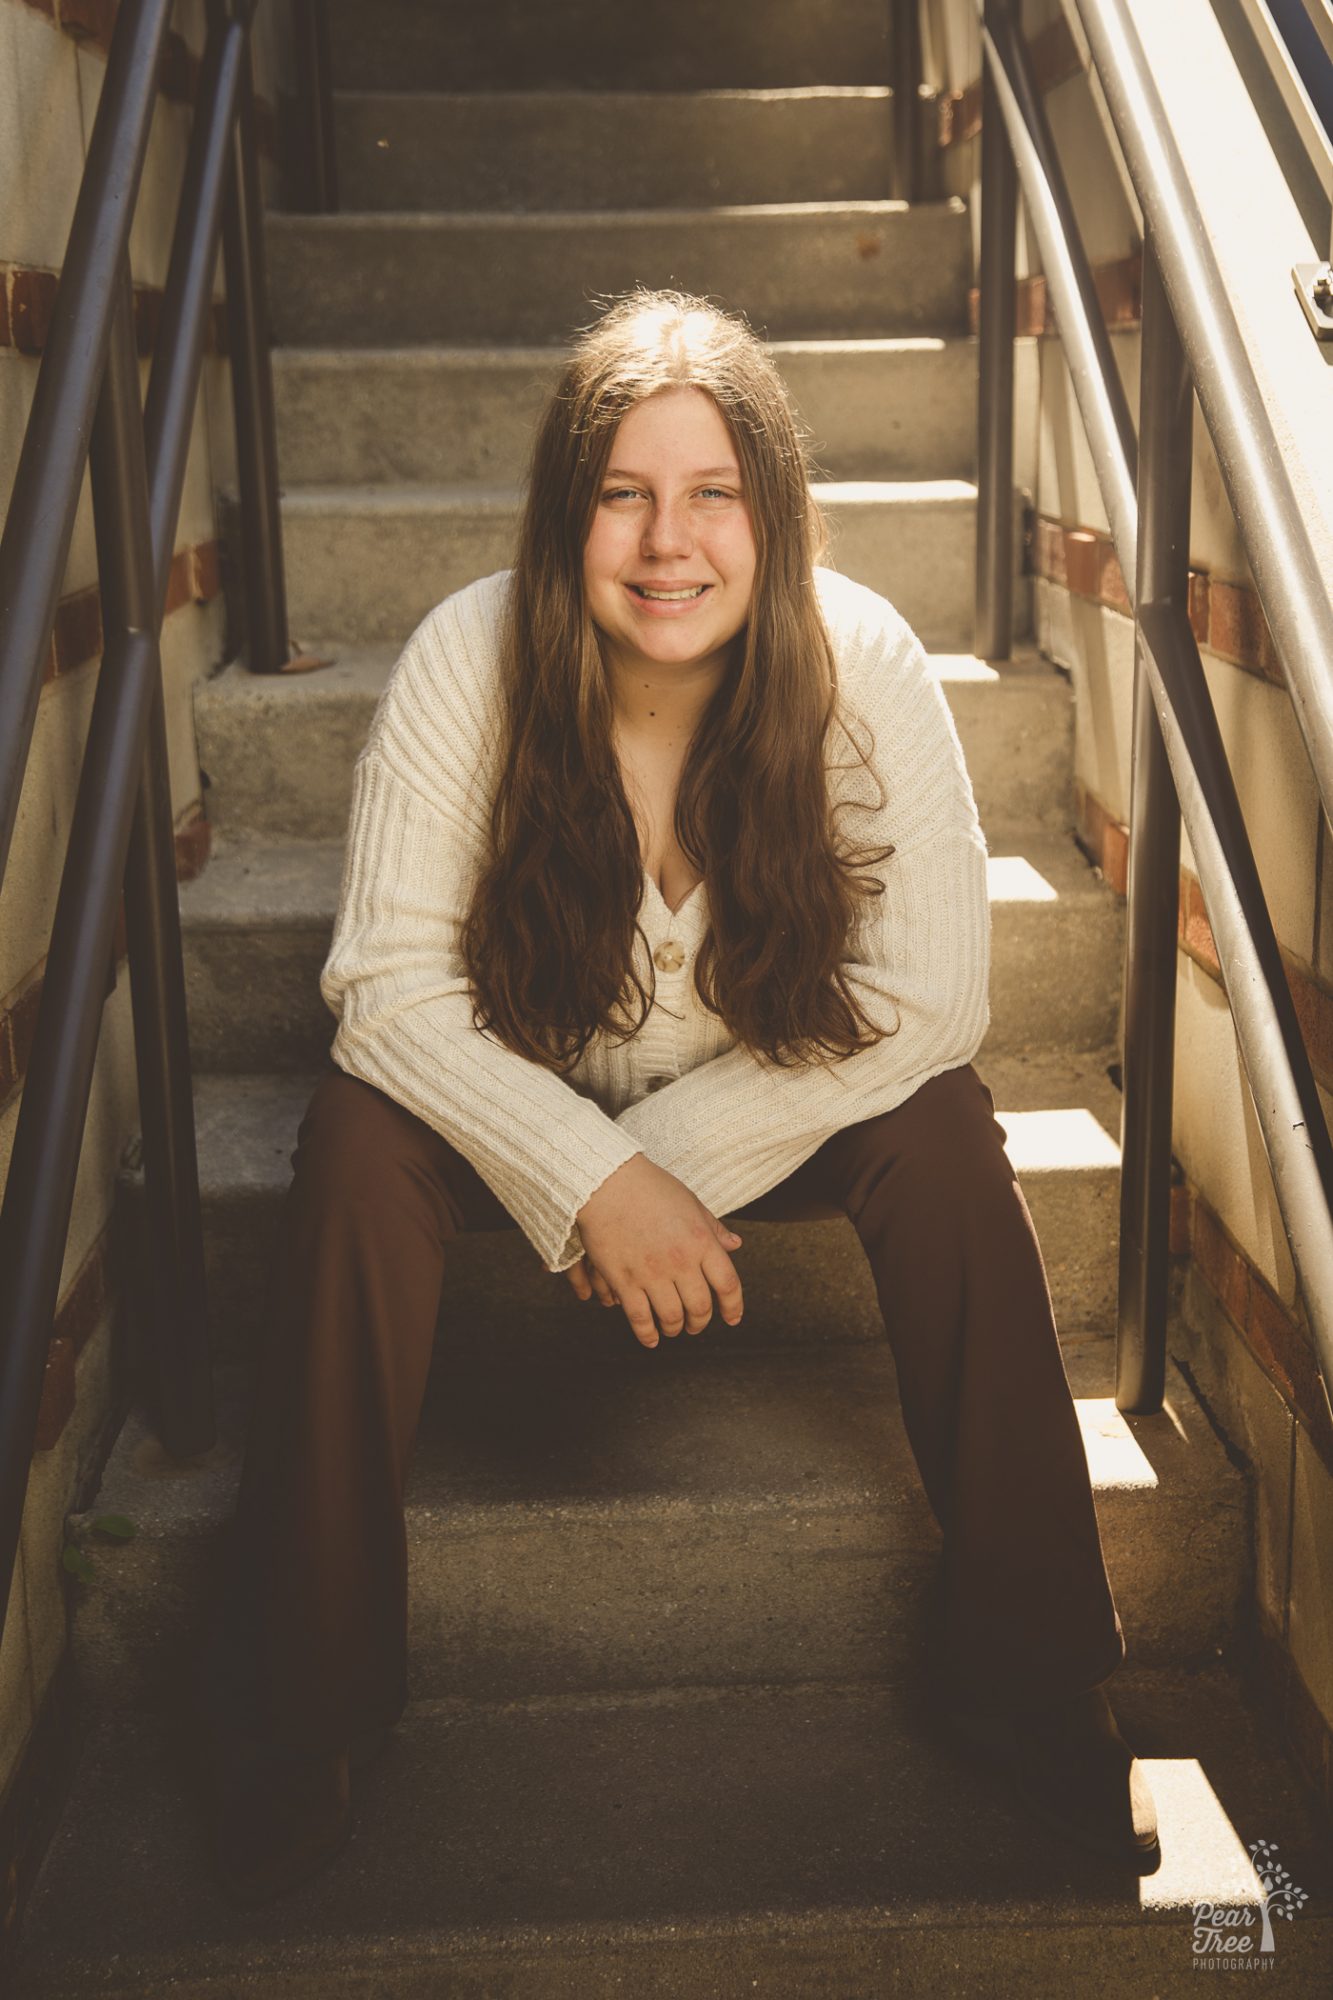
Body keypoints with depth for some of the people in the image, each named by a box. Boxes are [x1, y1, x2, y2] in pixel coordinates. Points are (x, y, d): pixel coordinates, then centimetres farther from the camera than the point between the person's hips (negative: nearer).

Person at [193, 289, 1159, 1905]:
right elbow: (391, 984, -21)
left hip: (784, 1101, 0)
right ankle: (302, 1714, -11)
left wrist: (673, 1152, -25)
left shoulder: (864, 665, -22)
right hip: (520, 1100, 0)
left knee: (946, 1136, -28)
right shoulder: (466, 661, -23)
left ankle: (1032, 1680, -10)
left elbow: (926, 1000, -20)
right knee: (352, 1149, -27)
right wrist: (592, 1178, -30)